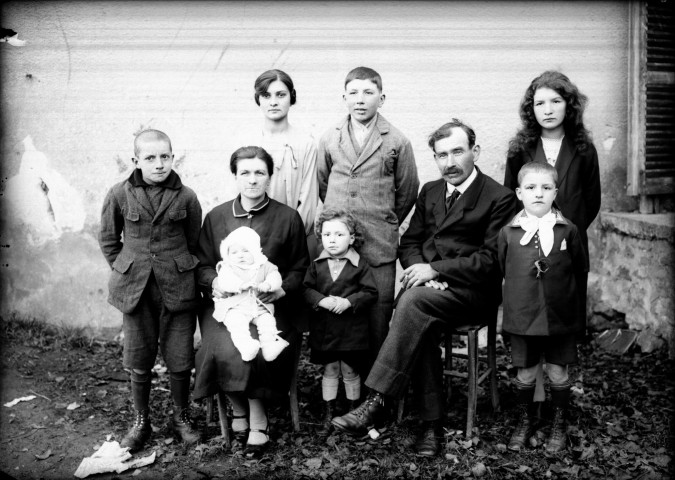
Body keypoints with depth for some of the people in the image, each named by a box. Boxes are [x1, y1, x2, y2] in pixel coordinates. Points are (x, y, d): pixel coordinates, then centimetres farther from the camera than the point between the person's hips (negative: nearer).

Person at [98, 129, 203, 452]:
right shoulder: (119, 195, -4)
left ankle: (181, 416, 28)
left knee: (180, 360, 6)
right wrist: (126, 270, 6)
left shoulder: (186, 197, -5)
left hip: (177, 289, -1)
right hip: (135, 289, 1)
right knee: (139, 360, 11)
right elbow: (108, 239, 9)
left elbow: (194, 243, 6)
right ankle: (140, 421, 29)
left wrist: (179, 271, 3)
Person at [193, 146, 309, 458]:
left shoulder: (288, 218, 6)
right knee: (224, 348, -27)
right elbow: (202, 264, 12)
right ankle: (239, 408, 2)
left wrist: (281, 289, -9)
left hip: (270, 302, -1)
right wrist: (214, 283, -9)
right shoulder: (216, 217, 10)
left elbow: (299, 267, 9)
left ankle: (256, 415, -5)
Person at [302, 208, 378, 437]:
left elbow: (370, 292, -8)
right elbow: (306, 289, 1)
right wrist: (321, 300, -17)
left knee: (350, 371, 10)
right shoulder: (316, 265, 1)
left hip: (352, 329, -2)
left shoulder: (359, 265, -7)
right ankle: (328, 413, 25)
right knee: (329, 371, 12)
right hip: (324, 327, 2)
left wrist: (348, 302, -20)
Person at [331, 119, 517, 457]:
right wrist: (420, 269, -5)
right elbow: (409, 241, 18)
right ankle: (432, 422, -21)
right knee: (421, 326, -30)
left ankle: (375, 404, -34)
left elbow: (490, 260, -9)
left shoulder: (500, 198, -1)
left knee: (415, 300, -33)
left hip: (471, 291, -5)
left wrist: (435, 269, -16)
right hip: (429, 285, 5)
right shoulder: (430, 191, 19)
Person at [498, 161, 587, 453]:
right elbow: (501, 270, 8)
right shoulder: (508, 233, -3)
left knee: (558, 372, 10)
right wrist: (521, 292, 5)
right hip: (522, 316, 0)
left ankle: (558, 424, 30)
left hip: (560, 316, 0)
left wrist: (558, 287, 3)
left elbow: (579, 269, 7)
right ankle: (524, 421, 32)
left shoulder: (568, 231, -4)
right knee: (525, 373, 11)